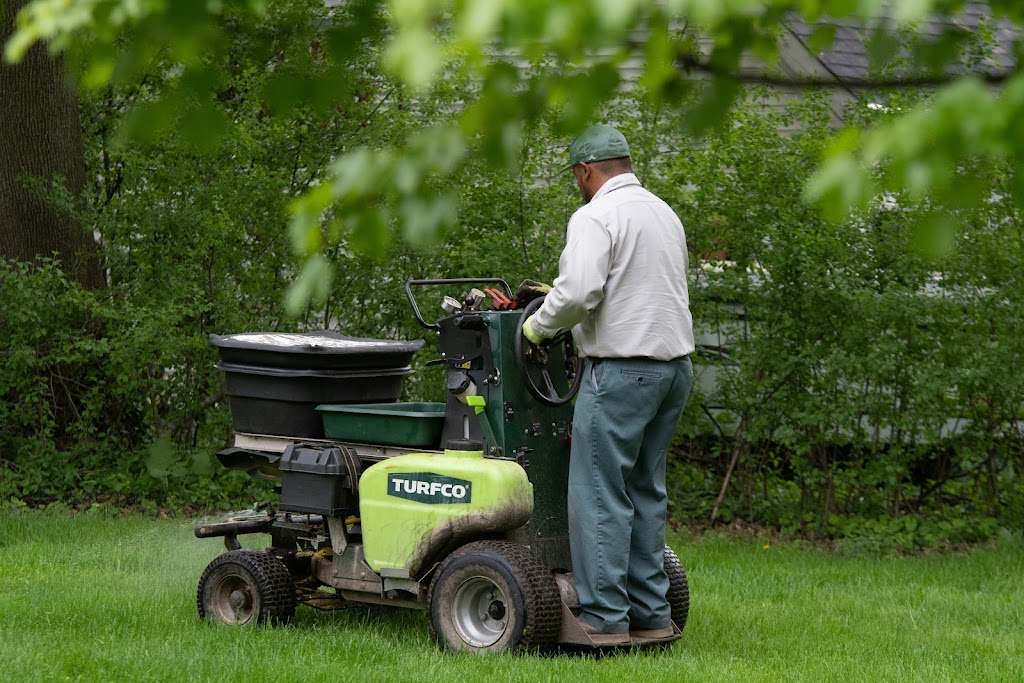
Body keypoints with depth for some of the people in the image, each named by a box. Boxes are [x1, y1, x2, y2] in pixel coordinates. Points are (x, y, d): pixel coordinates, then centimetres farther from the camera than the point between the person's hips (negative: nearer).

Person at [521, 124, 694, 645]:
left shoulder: (596, 217, -10)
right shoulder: (664, 214, 18)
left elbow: (578, 292, -23)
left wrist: (539, 324, -5)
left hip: (621, 368, -9)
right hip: (674, 363, 9)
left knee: (600, 495, -4)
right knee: (645, 491, 13)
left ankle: (604, 617, -5)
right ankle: (650, 614, 15)